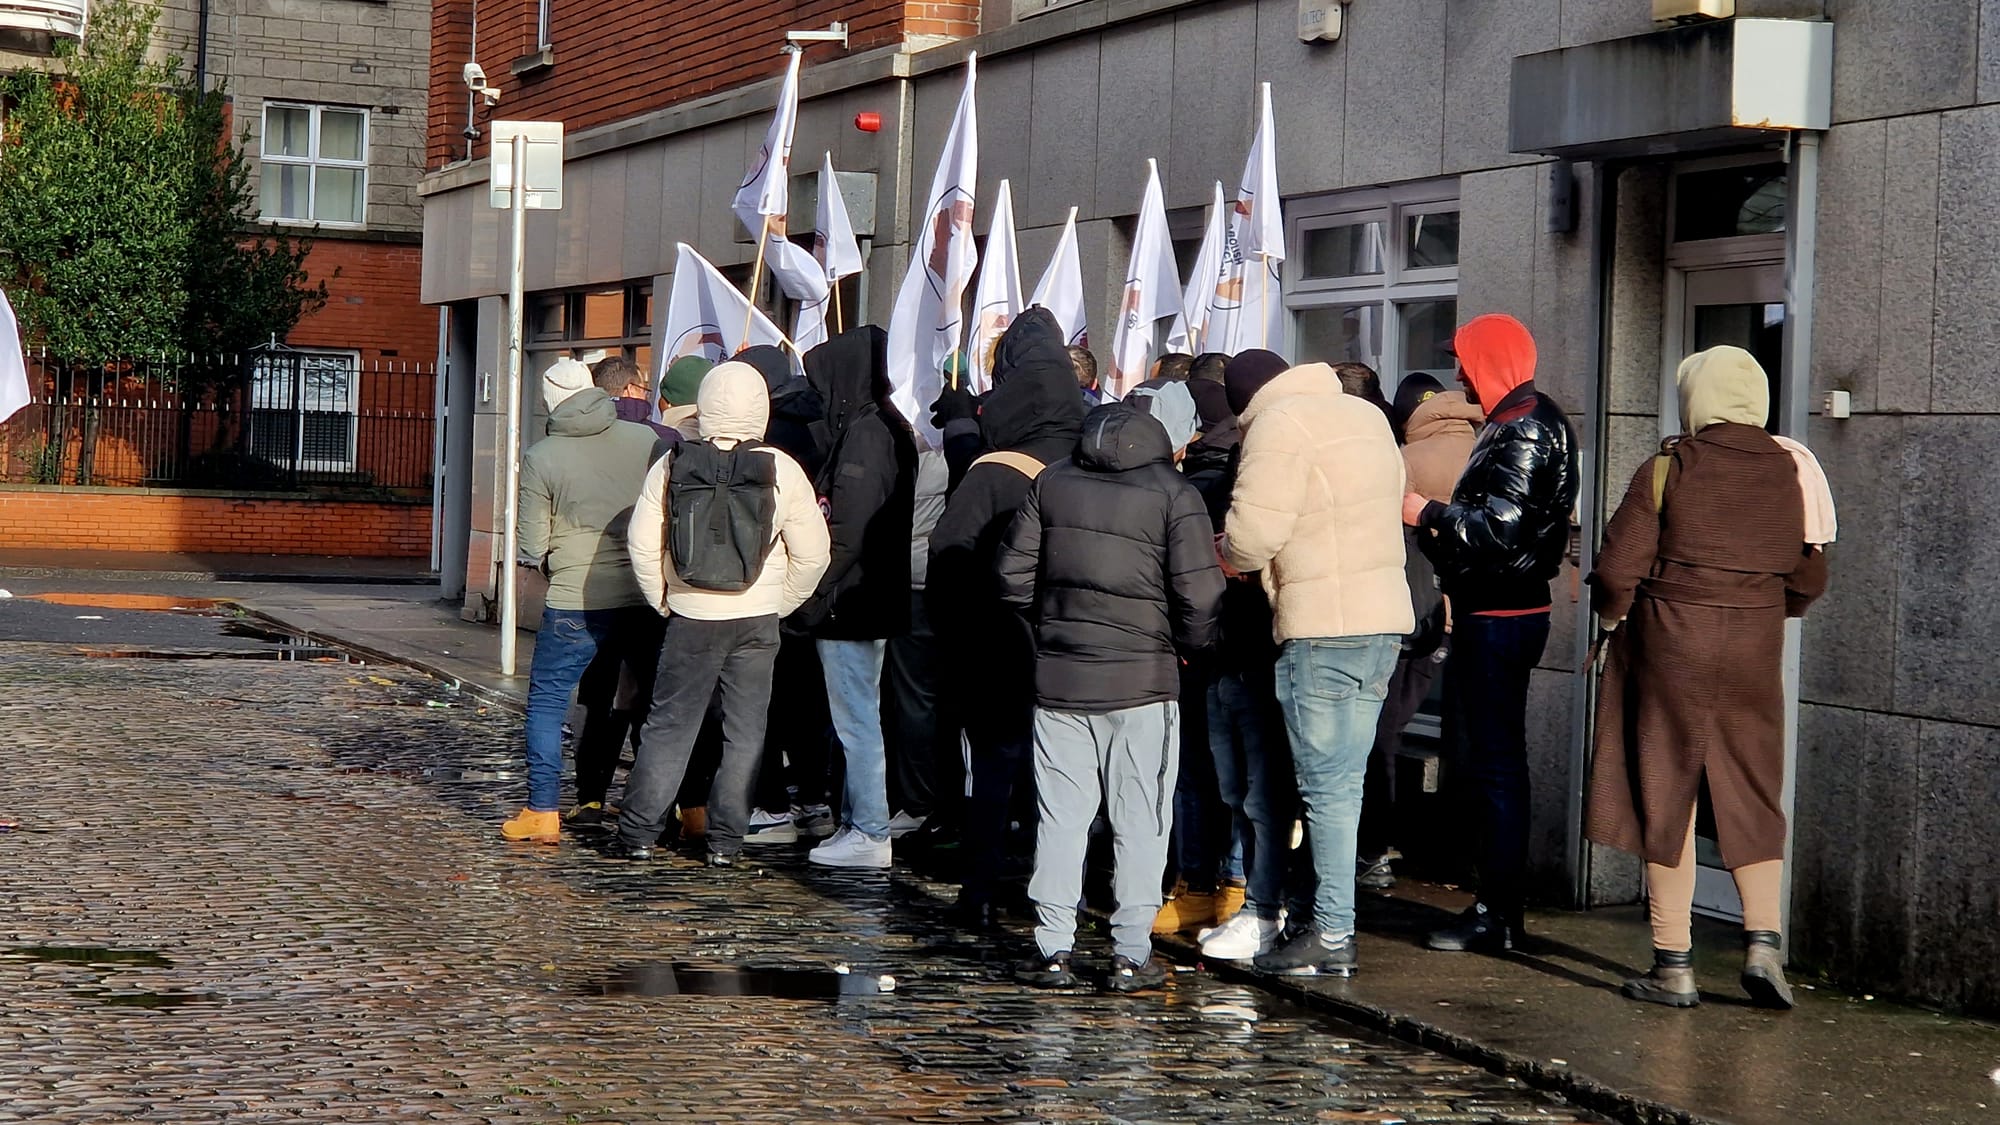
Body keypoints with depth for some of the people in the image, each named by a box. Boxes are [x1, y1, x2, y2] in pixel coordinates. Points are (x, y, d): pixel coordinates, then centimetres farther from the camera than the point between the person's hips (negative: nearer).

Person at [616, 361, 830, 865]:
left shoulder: (672, 466, -4)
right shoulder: (782, 470, -6)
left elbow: (643, 545, -2)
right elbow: (811, 554, -3)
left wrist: (665, 601, 10)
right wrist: (779, 605, 10)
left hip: (690, 618, 1)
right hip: (757, 621, 0)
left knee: (669, 726, 9)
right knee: (745, 733, 8)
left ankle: (638, 833, 9)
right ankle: (725, 841, 9)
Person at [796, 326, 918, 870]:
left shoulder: (865, 434, -17)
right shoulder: (888, 428, 13)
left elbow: (848, 531, -22)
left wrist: (813, 598, -15)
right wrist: (819, 598, 17)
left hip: (847, 604, -10)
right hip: (870, 605, 10)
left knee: (856, 720, -5)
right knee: (858, 717, 16)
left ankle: (870, 834, -2)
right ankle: (857, 821, 23)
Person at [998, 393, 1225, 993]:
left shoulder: (1050, 485, 5)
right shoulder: (1175, 495, -6)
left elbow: (1013, 575, 7)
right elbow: (1199, 595, -10)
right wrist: (1192, 647, 8)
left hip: (1058, 677, 3)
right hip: (1142, 681, -3)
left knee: (1060, 817, 8)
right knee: (1139, 821, 5)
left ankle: (1053, 950, 8)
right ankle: (1131, 954, 5)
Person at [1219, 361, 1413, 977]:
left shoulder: (1280, 424, -9)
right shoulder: (1367, 415, 18)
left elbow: (1253, 533, -17)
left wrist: (1228, 555, 4)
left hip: (1322, 625, -8)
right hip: (1385, 618, 8)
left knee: (1326, 783, -4)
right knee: (1344, 781, 12)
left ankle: (1332, 935, -2)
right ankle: (1332, 919, 16)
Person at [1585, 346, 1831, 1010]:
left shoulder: (1665, 470, -8)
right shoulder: (1790, 473, 2)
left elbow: (1618, 568, -11)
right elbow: (1809, 580, 8)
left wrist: (1613, 614, 10)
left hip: (1670, 646, -3)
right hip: (1755, 654, 3)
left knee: (1666, 800, 4)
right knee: (1753, 799, 13)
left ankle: (1673, 965, 6)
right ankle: (1763, 942, -3)